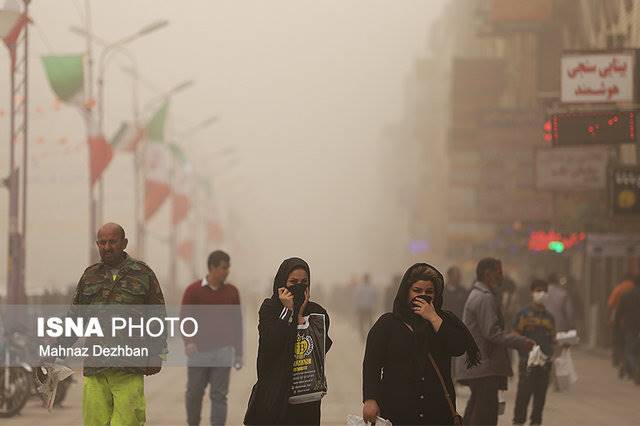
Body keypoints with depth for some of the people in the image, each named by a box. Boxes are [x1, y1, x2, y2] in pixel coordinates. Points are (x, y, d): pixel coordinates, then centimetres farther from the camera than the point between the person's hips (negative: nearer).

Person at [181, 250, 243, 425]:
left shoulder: (232, 291, 4)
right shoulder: (193, 290, -5)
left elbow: (237, 323, 11)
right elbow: (184, 319, -9)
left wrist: (239, 352, 10)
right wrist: (188, 342, -27)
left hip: (223, 351, 1)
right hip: (199, 351, -1)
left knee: (219, 395, -6)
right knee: (194, 393, 9)